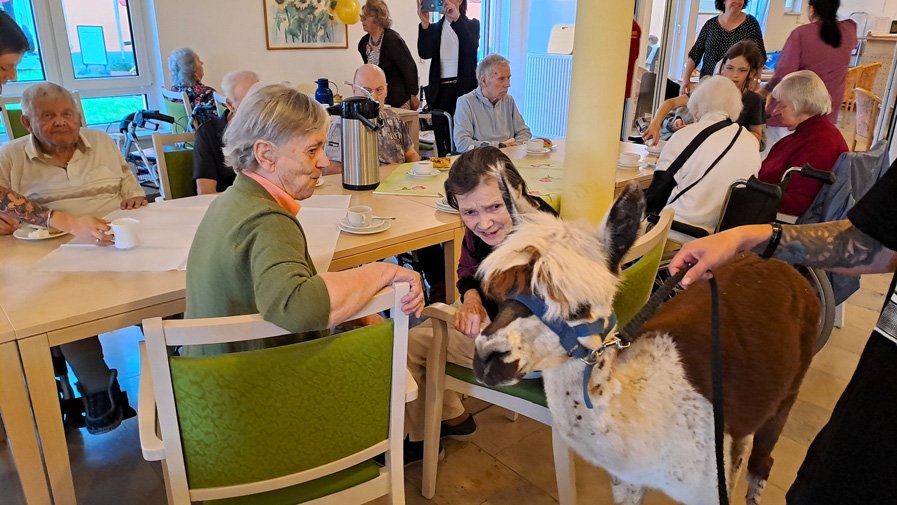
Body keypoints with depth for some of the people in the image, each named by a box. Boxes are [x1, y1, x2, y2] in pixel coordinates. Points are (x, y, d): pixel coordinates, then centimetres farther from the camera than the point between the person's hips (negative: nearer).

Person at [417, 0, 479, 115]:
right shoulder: (434, 28, 11)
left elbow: (471, 47, -15)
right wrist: (425, 24, -18)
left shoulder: (472, 25, 6)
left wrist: (457, 18, -25)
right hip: (440, 90, 2)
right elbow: (425, 54, -5)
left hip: (465, 88, -2)